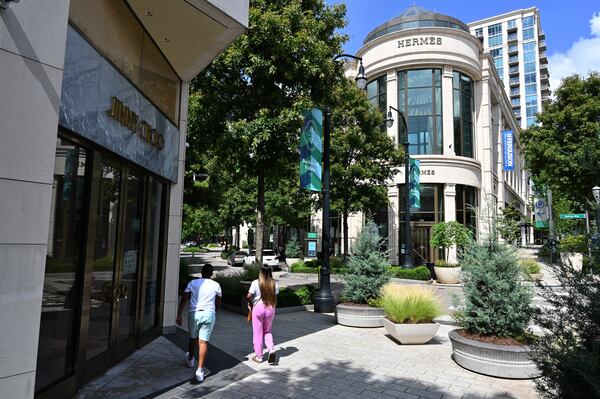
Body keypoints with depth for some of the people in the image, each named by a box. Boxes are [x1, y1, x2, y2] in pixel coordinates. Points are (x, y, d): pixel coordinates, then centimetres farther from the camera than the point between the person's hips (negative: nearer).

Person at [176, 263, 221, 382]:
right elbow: (218, 303, 13)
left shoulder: (192, 283, 4)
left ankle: (190, 359, 45)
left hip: (194, 313, 1)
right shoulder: (216, 285, 4)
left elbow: (184, 300, -4)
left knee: (193, 338, 23)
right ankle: (200, 370, -3)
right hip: (209, 314, -1)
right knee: (203, 342, 2)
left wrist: (179, 315, -5)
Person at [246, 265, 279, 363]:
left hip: (258, 307, -3)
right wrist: (272, 307, 13)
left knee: (258, 333, 11)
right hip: (270, 308, 3)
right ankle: (271, 349, 0)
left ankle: (258, 356, 20)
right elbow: (275, 297, 0)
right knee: (268, 331, 21)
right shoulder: (274, 283, -3)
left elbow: (249, 296, -14)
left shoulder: (256, 283, -13)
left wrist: (250, 303, 6)